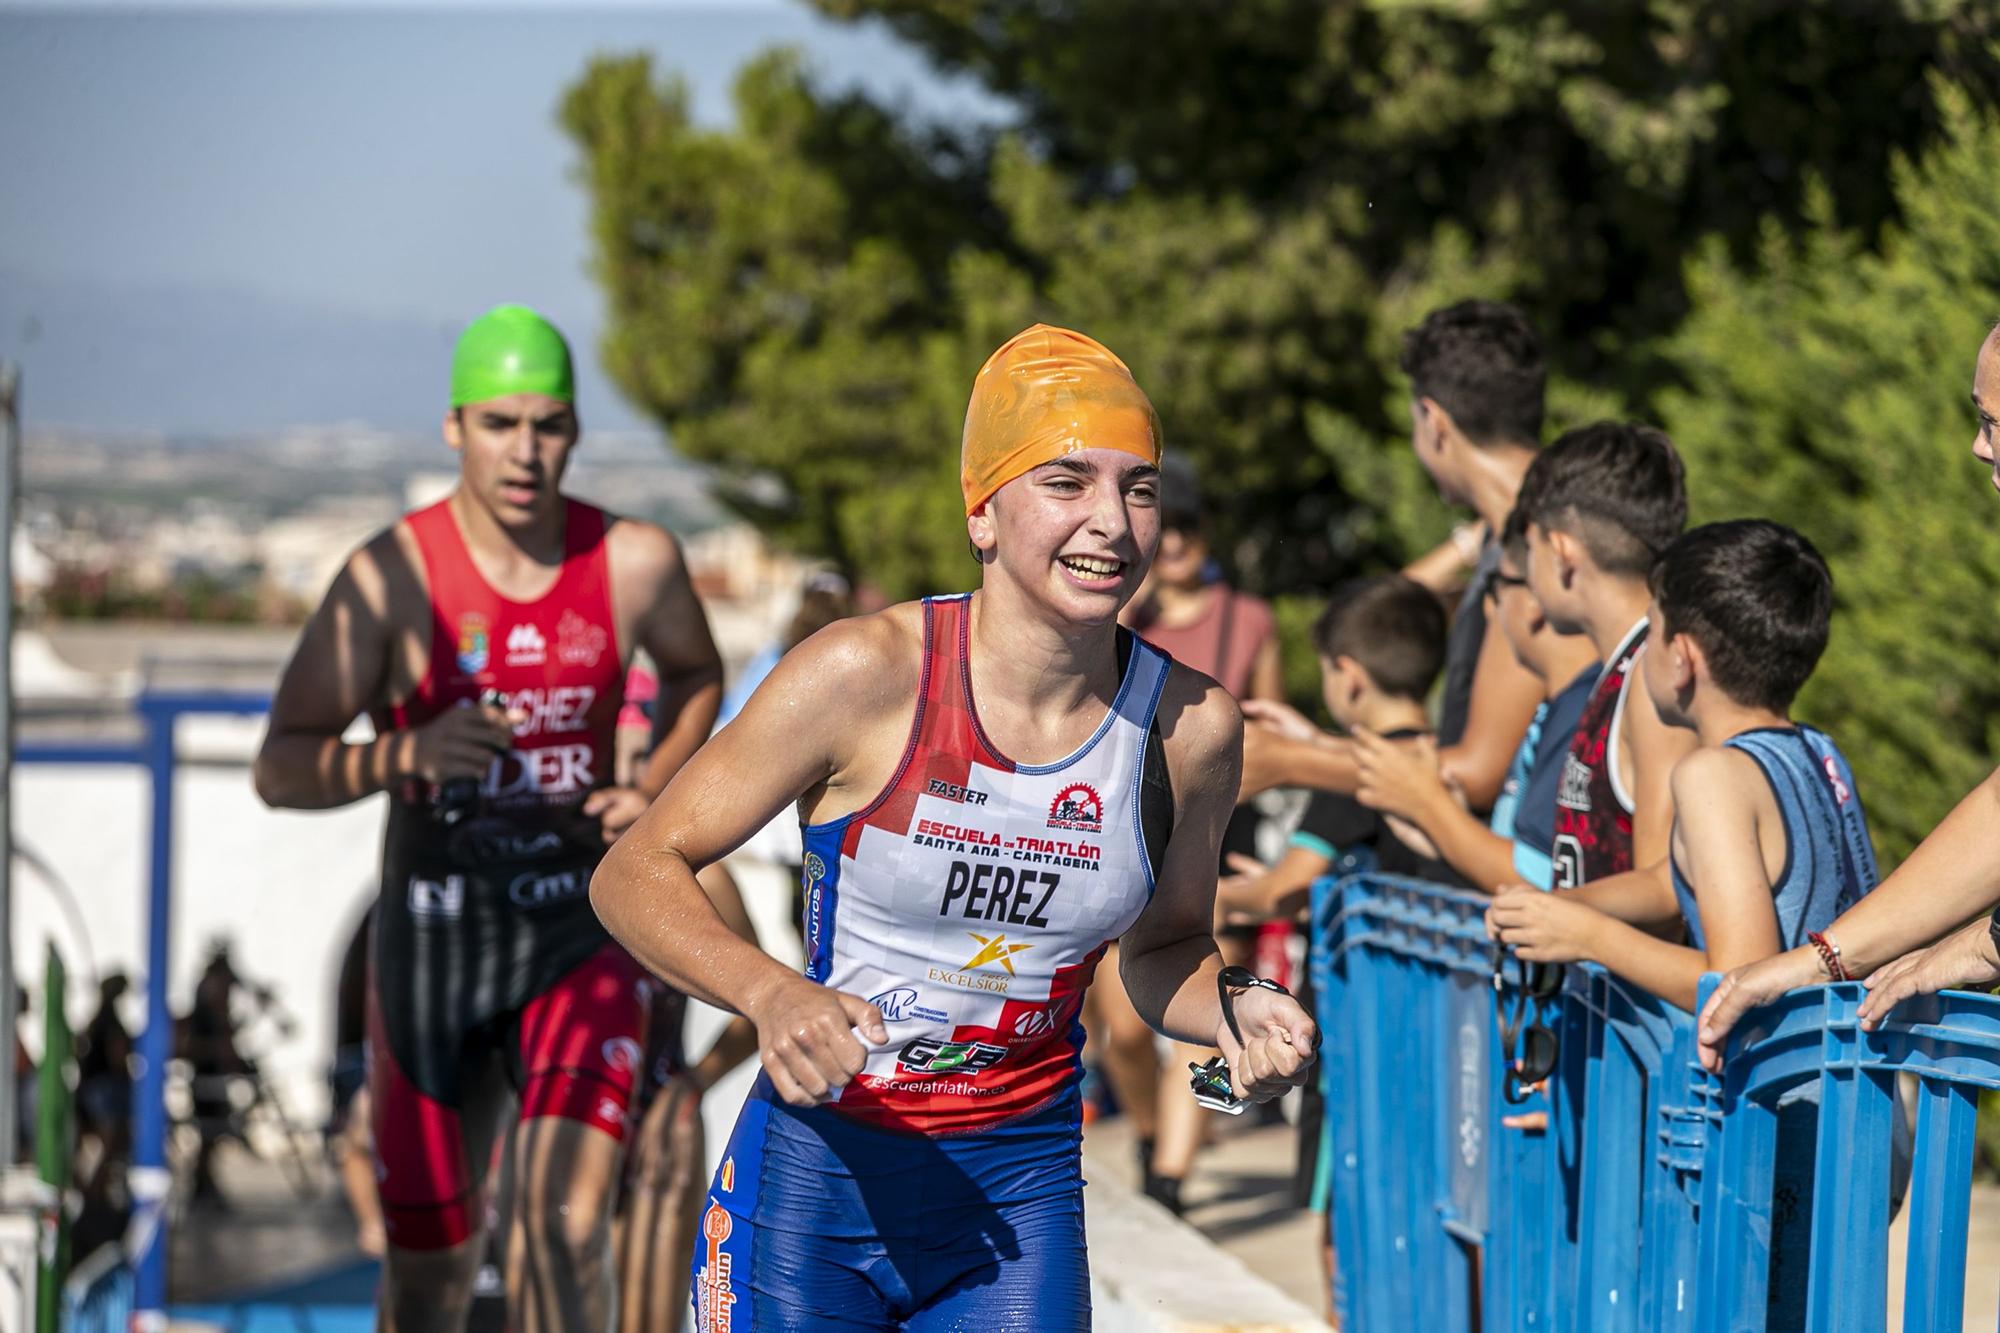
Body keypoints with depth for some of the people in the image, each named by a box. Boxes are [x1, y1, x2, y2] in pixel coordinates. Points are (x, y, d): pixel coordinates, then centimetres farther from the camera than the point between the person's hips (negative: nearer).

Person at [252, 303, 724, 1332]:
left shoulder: (636, 562, -4)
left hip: (582, 933, 0)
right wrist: (408, 755, -30)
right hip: (433, 932, 0)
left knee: (568, 1218, -19)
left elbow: (698, 675, 19)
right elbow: (281, 770, -11)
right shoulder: (391, 576, -12)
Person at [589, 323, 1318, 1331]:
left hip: (1020, 1194, 3)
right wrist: (771, 993, -27)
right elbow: (635, 873, -9)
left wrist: (1232, 1014, -9)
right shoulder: (865, 673, -15)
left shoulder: (1190, 724, -4)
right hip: (816, 1177, -3)